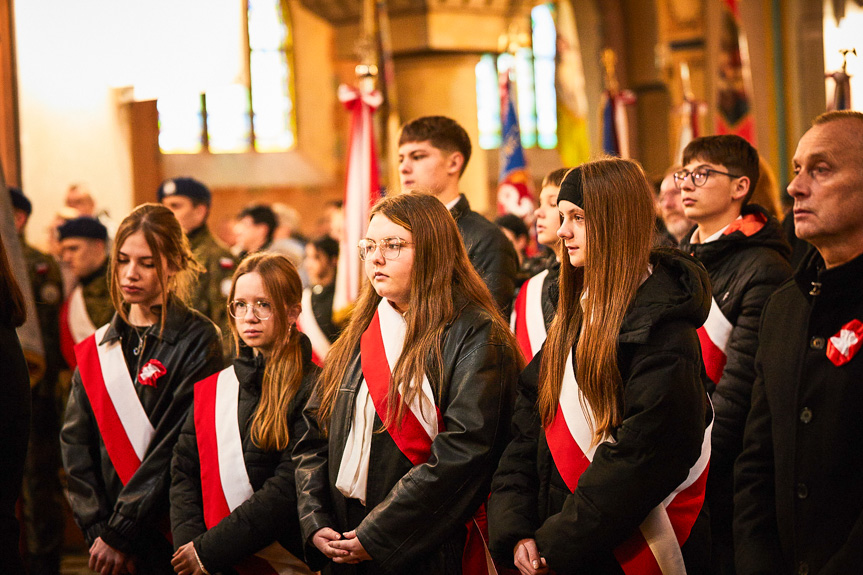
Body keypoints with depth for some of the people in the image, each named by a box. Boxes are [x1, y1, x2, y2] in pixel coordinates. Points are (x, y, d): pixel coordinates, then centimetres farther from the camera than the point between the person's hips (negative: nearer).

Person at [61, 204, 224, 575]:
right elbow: (75, 442, 3)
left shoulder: (198, 340, -7)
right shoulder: (96, 349, 8)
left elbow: (178, 445, -13)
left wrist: (119, 533, -15)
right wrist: (98, 528, -9)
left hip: (169, 539, -4)